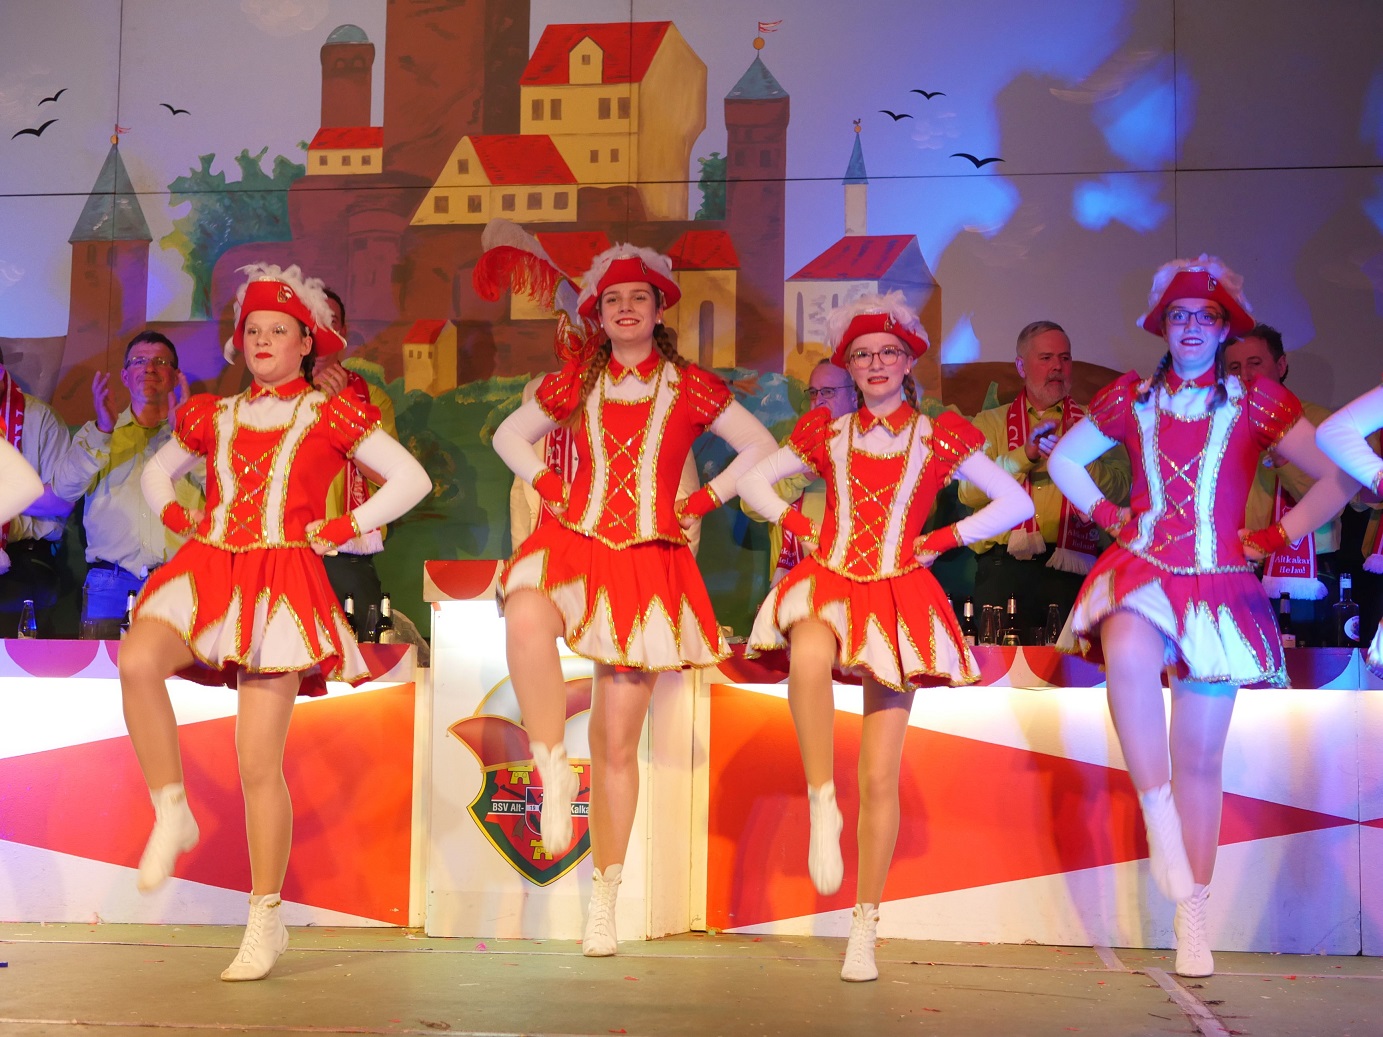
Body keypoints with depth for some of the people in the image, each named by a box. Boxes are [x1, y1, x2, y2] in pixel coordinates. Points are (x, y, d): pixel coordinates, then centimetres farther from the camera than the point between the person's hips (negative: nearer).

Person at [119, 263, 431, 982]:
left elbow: (412, 479, 8)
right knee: (137, 660, -32)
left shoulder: (331, 415, 7)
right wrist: (176, 517, 13)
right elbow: (156, 473, 33)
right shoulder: (213, 415, 17)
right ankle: (172, 814, -15)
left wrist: (344, 529, 0)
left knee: (258, 763, -6)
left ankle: (265, 922, 8)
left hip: (280, 583, -3)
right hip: (206, 572, 3)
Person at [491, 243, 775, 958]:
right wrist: (551, 488, 6)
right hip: (574, 546, 1)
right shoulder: (576, 383, 10)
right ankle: (554, 776, -28)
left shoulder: (690, 387, 6)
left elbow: (760, 447, 12)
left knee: (617, 744, 2)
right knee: (526, 615, -40)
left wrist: (701, 502, 2)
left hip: (649, 561, -1)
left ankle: (604, 902, 14)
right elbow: (509, 435, 22)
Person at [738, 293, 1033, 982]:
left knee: (880, 778, -4)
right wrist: (797, 524, 5)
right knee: (810, 653, -42)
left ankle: (864, 931, 5)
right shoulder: (826, 434, 13)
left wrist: (942, 540, 0)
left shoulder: (940, 438, 8)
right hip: (829, 583, 1)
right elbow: (753, 482, 21)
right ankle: (822, 807, -32)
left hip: (897, 595, 0)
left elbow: (1016, 503, 8)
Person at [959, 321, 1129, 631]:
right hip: (1004, 567, 0)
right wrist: (1024, 454, -11)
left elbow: (1120, 491, 2)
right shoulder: (990, 422, 18)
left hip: (1070, 570, 0)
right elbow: (969, 492, 1)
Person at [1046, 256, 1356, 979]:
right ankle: (1159, 820, -28)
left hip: (1218, 585, 0)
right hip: (1143, 569, 0)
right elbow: (1063, 460, 21)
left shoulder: (1257, 402, 5)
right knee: (1128, 652, -38)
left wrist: (1277, 536, -1)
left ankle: (1192, 920, 11)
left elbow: (1335, 477, 7)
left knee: (1200, 758, 1)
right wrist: (1108, 515, 7)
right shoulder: (1131, 399, 9)